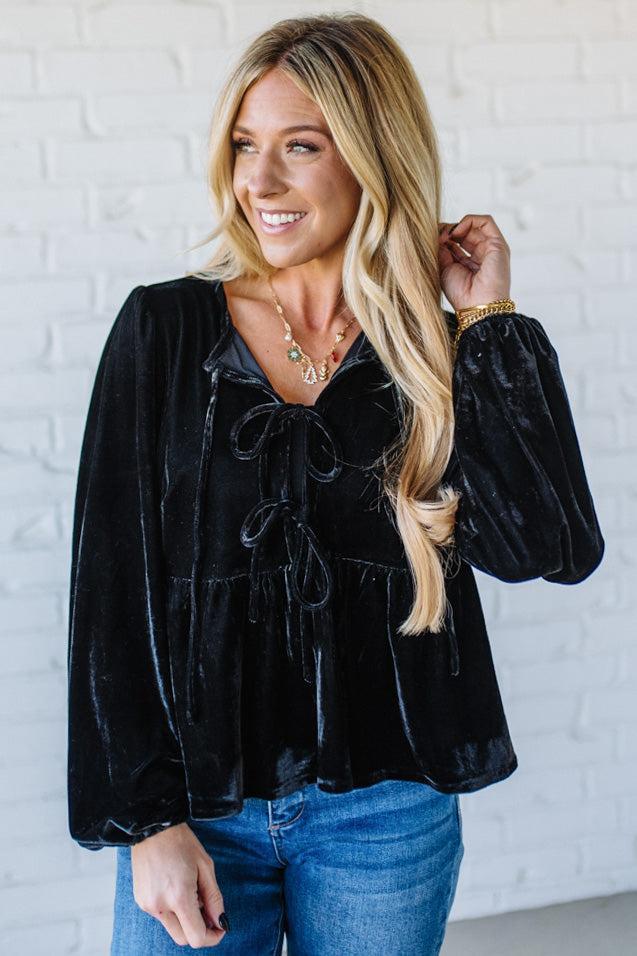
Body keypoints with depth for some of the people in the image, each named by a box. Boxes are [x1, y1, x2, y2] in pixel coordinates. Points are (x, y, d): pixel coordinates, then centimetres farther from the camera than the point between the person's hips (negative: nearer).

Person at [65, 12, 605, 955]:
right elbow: (114, 582, -4)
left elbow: (556, 549, -14)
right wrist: (147, 820, -7)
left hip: (386, 813, 1)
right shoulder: (165, 330, -2)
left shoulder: (438, 354, 0)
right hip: (198, 803, 0)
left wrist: (490, 321, -11)